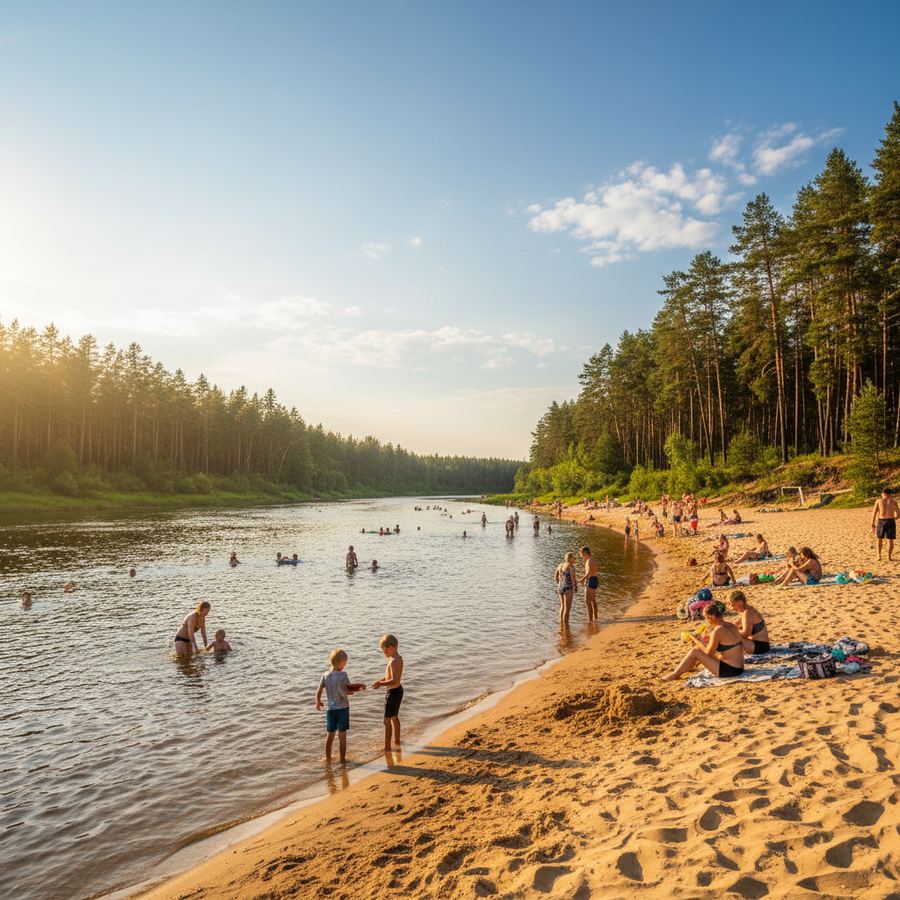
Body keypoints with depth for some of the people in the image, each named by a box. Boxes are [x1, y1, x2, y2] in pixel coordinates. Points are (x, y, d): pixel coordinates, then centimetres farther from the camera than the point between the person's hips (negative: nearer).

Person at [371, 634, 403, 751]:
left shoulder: (393, 661, -25)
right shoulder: (398, 658, 5)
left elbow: (394, 681, -32)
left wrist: (381, 684, -30)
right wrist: (381, 680, 5)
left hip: (393, 692, -10)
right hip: (398, 690, 10)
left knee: (387, 720, 0)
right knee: (394, 717, 24)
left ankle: (387, 747, 7)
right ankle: (397, 741, 37)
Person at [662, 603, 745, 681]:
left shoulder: (718, 631, -20)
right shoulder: (730, 625, 6)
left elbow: (708, 652, -10)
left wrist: (696, 640, 3)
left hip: (729, 670, -9)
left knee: (694, 652, -4)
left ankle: (676, 674, 9)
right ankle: (683, 667, 32)